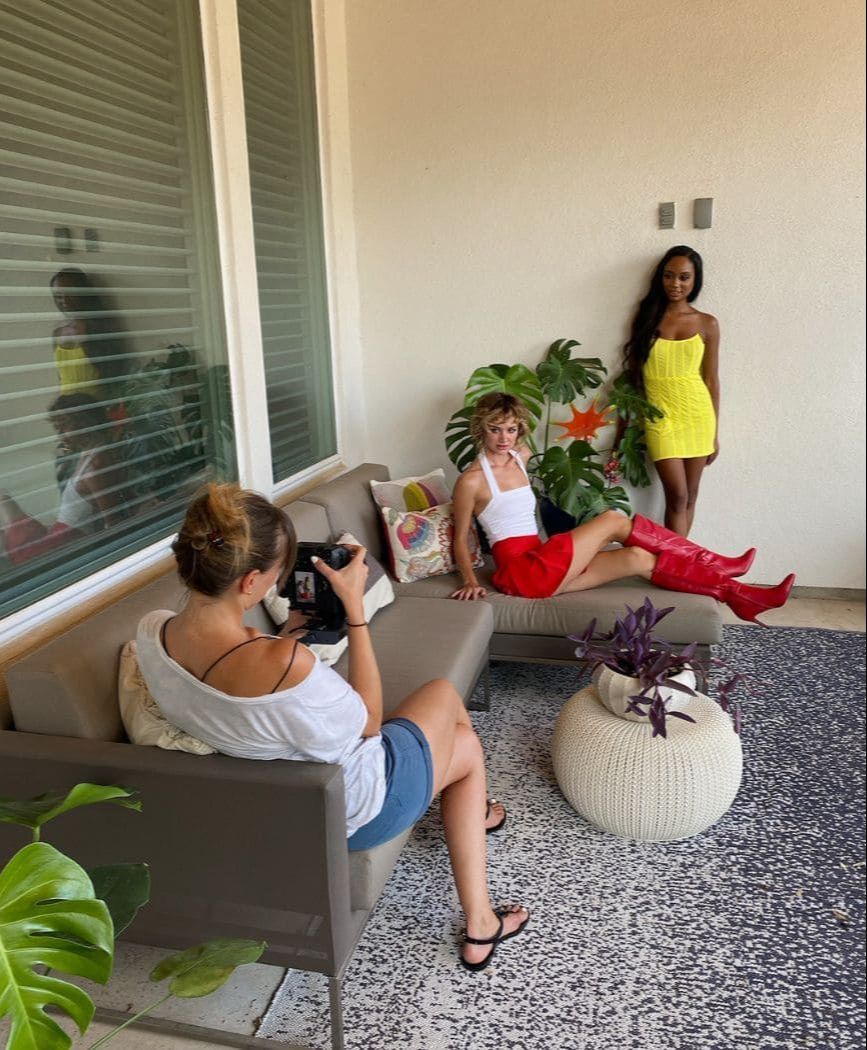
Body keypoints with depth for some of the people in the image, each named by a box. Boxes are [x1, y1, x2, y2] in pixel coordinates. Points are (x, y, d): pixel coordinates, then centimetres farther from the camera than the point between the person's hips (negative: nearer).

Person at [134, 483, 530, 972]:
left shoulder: (150, 632, -18)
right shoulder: (284, 665, -41)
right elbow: (367, 722, -21)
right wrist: (355, 604, -22)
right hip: (354, 810, -7)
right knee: (456, 720, 22)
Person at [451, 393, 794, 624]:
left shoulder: (520, 456, 12)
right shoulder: (472, 479, -11)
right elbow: (460, 538, -6)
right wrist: (470, 580, -17)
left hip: (542, 566, 8)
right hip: (521, 572, -8)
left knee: (637, 557, -8)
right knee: (614, 520, -16)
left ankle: (735, 594, -3)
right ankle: (715, 563, -6)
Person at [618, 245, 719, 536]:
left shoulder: (707, 323, 3)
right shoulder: (646, 317, 3)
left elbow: (711, 379, 5)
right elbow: (632, 374, 5)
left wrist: (715, 432, 4)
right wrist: (623, 425, 4)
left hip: (696, 414, 1)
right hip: (660, 415, -1)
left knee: (689, 495, 6)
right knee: (677, 495, -7)